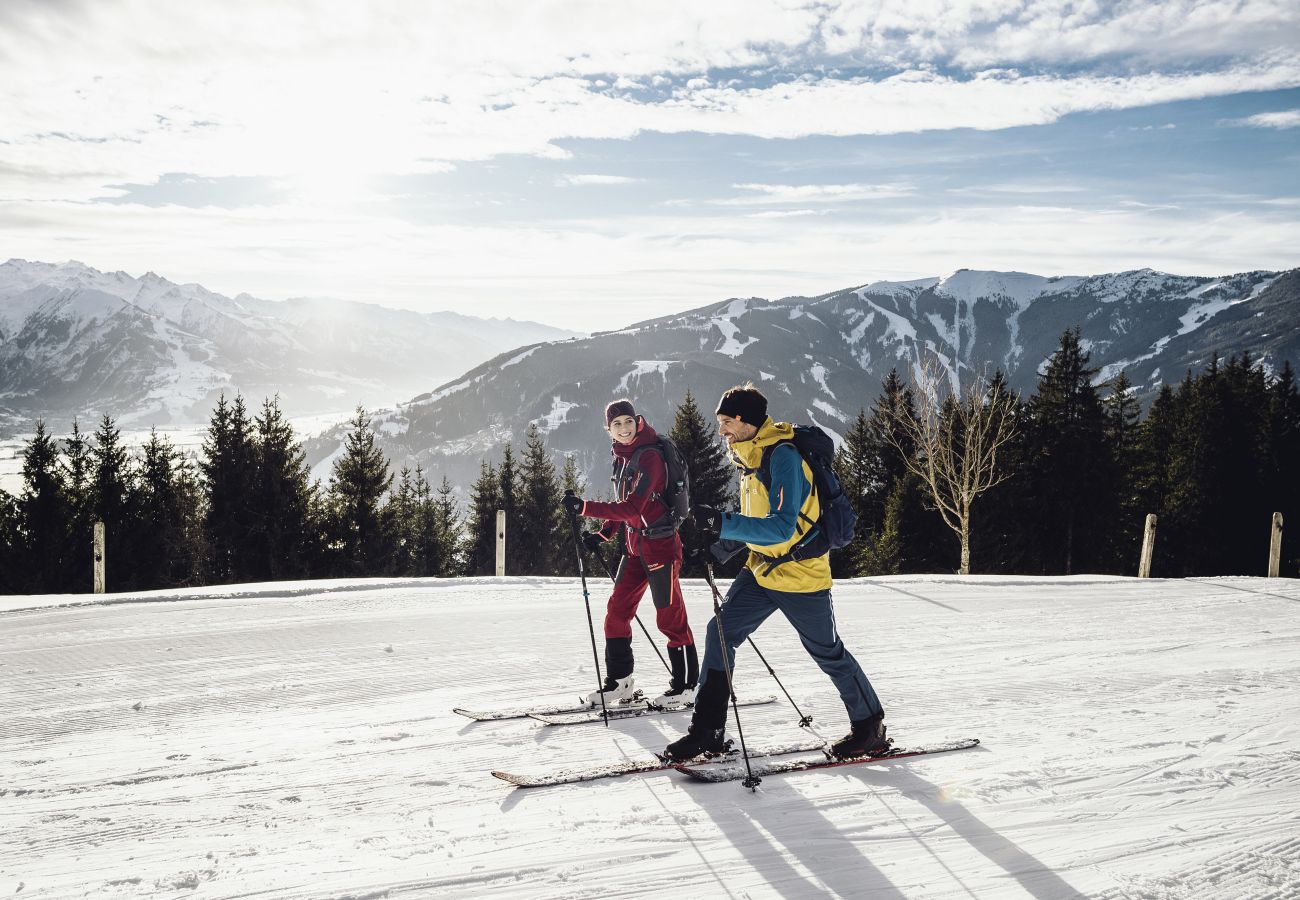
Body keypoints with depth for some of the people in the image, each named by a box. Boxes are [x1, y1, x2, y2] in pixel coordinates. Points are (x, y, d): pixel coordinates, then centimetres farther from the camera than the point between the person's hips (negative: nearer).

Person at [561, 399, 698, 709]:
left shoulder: (649, 456, -17)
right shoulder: (623, 457, 11)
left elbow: (632, 508, -25)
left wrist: (585, 508, -27)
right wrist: (603, 533, 8)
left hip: (660, 544, -9)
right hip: (635, 546, 9)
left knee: (670, 617, 0)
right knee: (617, 611, 8)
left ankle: (686, 686, 12)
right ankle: (619, 682, 19)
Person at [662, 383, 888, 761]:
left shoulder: (783, 456, -22)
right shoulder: (749, 456, 7)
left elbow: (781, 526, -31)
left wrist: (723, 523, -36)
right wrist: (727, 542, 7)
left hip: (800, 572, -8)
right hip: (762, 569, 9)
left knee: (828, 652, 6)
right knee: (720, 634, 0)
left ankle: (870, 727, 27)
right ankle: (707, 731, 7)